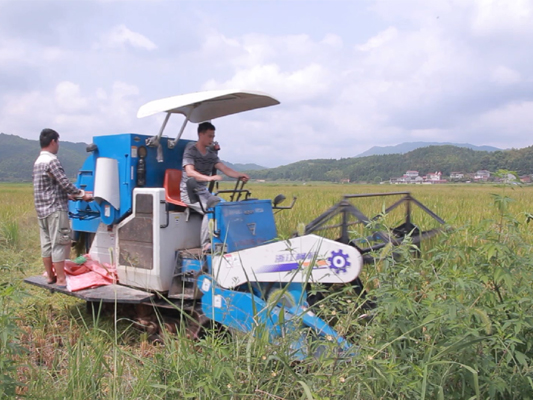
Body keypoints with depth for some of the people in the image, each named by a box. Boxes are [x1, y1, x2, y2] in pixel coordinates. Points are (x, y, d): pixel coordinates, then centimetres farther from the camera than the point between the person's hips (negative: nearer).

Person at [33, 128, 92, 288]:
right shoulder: (52, 161, -15)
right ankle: (61, 279, -2)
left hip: (42, 209, 9)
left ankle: (50, 276, 19)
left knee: (46, 243, 12)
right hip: (55, 209, -9)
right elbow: (65, 183, -18)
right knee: (59, 244, -5)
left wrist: (69, 195, 20)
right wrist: (82, 194, -6)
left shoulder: (38, 162, 15)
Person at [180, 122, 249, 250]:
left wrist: (240, 175, -18)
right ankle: (206, 244, -20)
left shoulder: (211, 154, 11)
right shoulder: (190, 150, -10)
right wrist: (209, 178, -41)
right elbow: (189, 172, -25)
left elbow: (225, 168, 2)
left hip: (203, 191, 7)